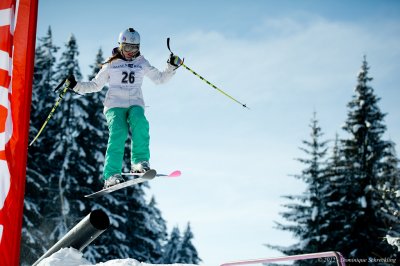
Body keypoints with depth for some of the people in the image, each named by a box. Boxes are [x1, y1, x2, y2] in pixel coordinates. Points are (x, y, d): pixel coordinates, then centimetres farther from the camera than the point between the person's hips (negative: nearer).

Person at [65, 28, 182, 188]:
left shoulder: (142, 63, 17)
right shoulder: (111, 64, 12)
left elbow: (160, 78, 20)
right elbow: (96, 85, 17)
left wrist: (171, 67, 4)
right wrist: (76, 86, 5)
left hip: (135, 104, 2)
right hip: (115, 104, -2)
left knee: (140, 124, -33)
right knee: (118, 133, -26)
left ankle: (139, 162, -33)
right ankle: (111, 175, -31)